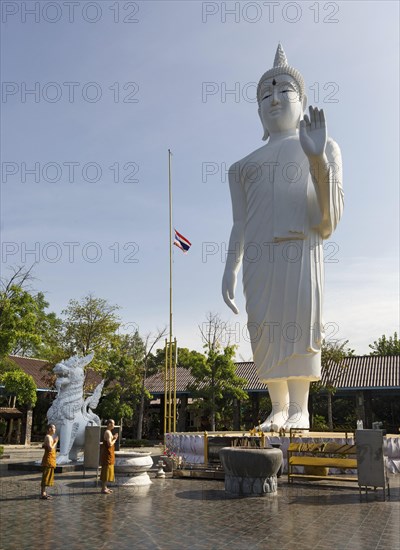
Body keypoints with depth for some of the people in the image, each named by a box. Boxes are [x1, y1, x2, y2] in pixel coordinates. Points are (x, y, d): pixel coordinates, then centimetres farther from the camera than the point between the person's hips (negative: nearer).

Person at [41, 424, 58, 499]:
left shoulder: (50, 437, 14)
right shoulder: (48, 437, -16)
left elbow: (43, 446, 24)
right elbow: (50, 448, -27)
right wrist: (55, 442, -13)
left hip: (50, 459, 10)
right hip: (48, 459, -10)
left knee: (47, 476, 14)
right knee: (46, 476, -6)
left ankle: (43, 493, 20)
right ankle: (42, 494, -3)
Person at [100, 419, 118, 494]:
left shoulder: (109, 432, 15)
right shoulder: (108, 433, -17)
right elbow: (110, 444, -25)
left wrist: (114, 438, 11)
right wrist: (115, 439, -11)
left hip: (109, 454, 10)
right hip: (107, 454, -10)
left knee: (107, 471, 14)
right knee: (106, 470, -6)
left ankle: (105, 487, 21)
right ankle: (103, 489, -2)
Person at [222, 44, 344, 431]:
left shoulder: (323, 148, 16)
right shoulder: (244, 166, 25)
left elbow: (328, 220, 3)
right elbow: (239, 225, 17)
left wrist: (317, 158, -11)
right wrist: (230, 269, 3)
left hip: (300, 246, -3)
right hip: (258, 254, 3)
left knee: (301, 320, -14)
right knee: (265, 329, -5)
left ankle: (300, 409, -10)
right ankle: (278, 409, 0)